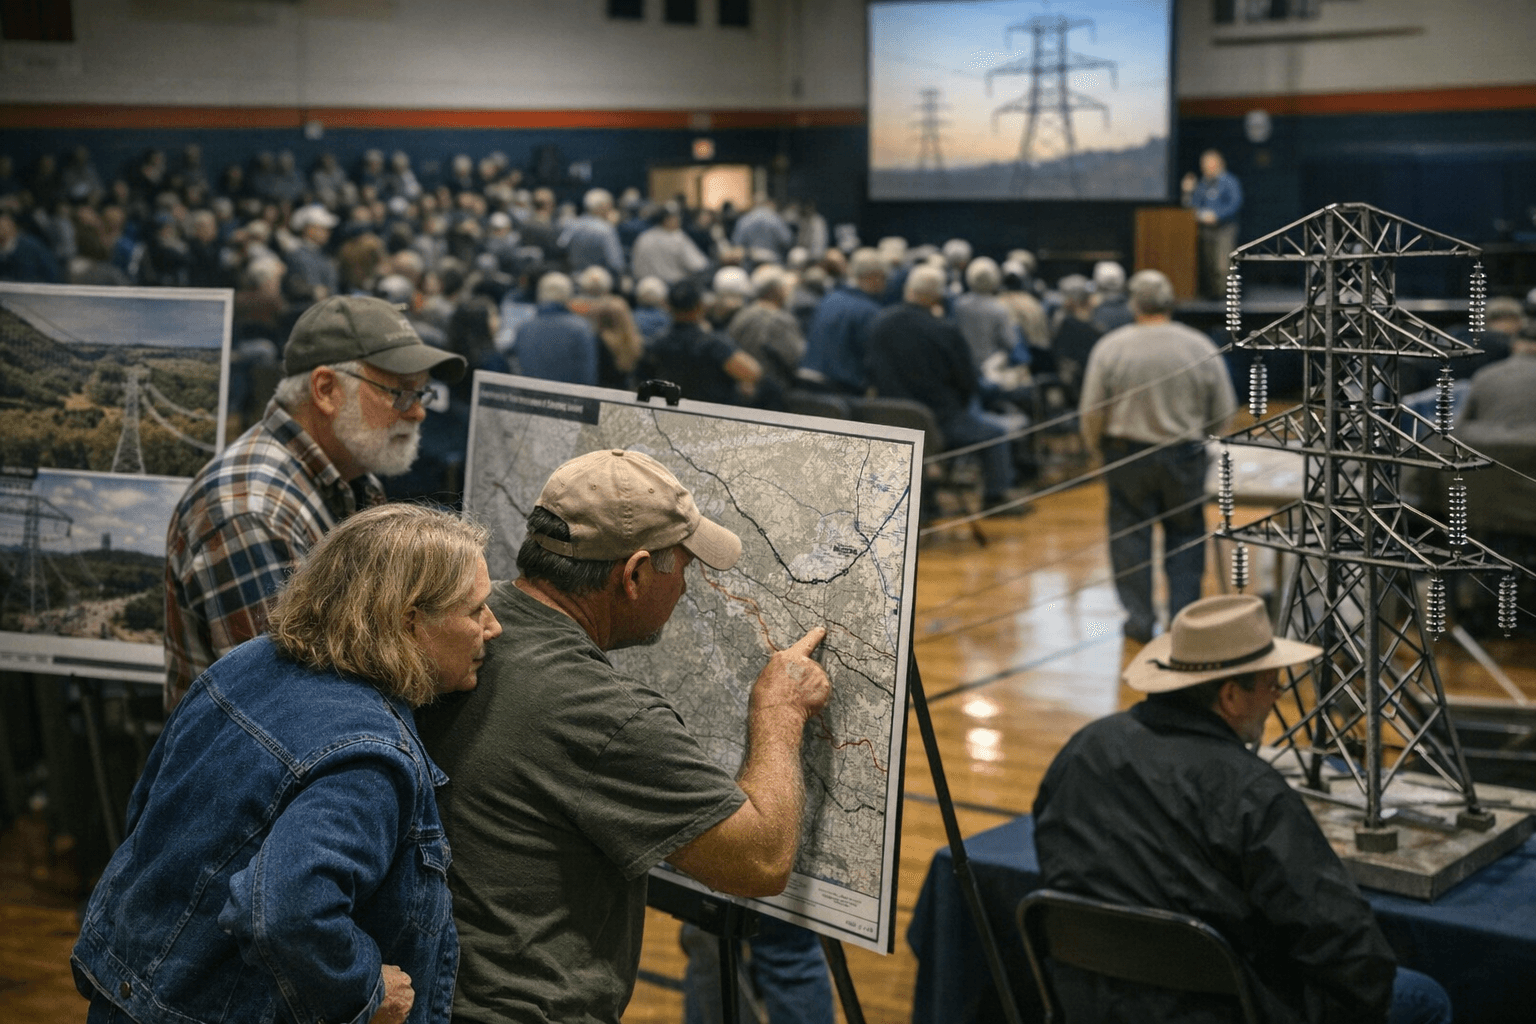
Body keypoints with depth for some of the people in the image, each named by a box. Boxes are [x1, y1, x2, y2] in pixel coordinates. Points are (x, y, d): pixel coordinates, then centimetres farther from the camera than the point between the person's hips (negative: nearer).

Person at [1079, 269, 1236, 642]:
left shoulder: (1110, 347, -9)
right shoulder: (1201, 347, -5)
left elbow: (1091, 412, -6)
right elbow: (1224, 412, 1)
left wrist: (1096, 451, 12)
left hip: (1127, 454, -1)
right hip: (1184, 457, 1)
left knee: (1130, 534, 9)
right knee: (1185, 532, 12)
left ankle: (1139, 619, 11)